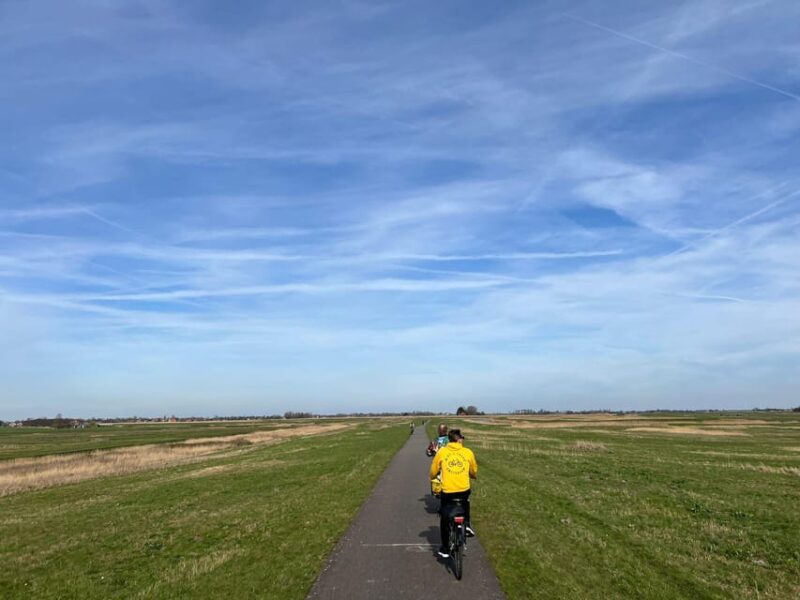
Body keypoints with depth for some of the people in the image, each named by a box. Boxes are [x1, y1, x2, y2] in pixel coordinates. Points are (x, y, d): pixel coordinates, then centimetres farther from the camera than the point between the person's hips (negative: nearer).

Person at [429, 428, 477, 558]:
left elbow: (433, 473, 9)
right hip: (464, 490, 1)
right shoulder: (468, 452, 3)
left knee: (444, 520, 20)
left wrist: (433, 477, 33)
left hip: (447, 492, -1)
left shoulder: (441, 452, 0)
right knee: (466, 500, 37)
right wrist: (473, 476, 40)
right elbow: (474, 473, 17)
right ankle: (467, 524, 22)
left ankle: (445, 549, 23)